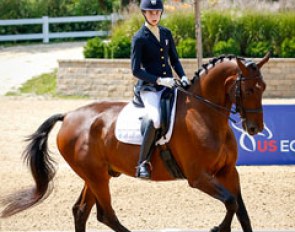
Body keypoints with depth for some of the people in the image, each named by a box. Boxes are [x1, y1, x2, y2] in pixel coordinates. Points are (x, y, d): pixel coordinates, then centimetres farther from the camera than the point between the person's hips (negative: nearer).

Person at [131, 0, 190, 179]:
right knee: (156, 119, -33)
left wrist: (183, 76, 0)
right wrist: (158, 80, -19)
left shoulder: (166, 33, 12)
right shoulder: (139, 38, -5)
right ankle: (143, 162, -23)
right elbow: (136, 70, -9)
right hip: (149, 88, -7)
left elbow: (174, 59, 18)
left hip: (168, 85, 7)